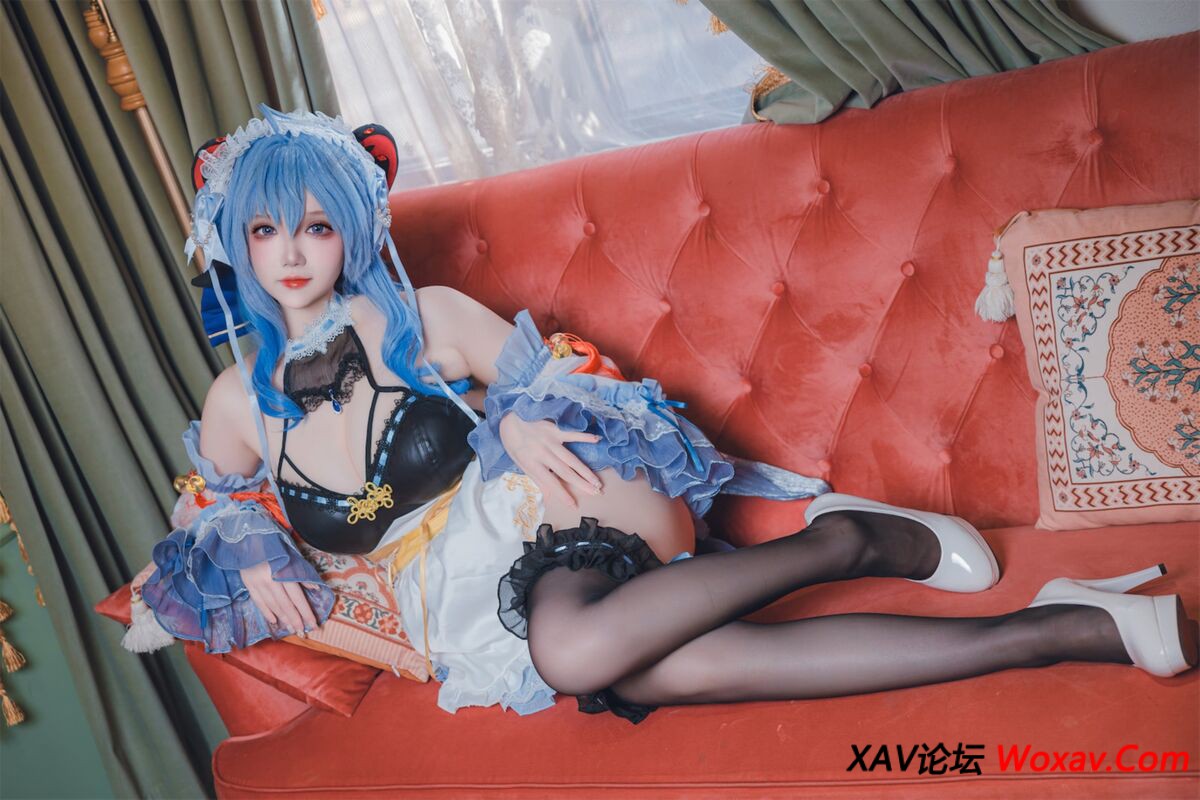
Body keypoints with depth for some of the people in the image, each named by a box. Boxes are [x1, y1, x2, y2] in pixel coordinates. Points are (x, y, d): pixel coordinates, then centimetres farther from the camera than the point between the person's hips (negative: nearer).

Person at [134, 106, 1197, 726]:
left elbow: (547, 383, 9)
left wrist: (522, 423, -13)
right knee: (692, 664, -28)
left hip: (531, 522, -2)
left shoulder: (426, 319, 1)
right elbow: (216, 512, 24)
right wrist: (251, 559, 2)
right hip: (460, 609, 2)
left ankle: (841, 539, -20)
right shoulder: (239, 401, 9)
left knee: (574, 646, -42)